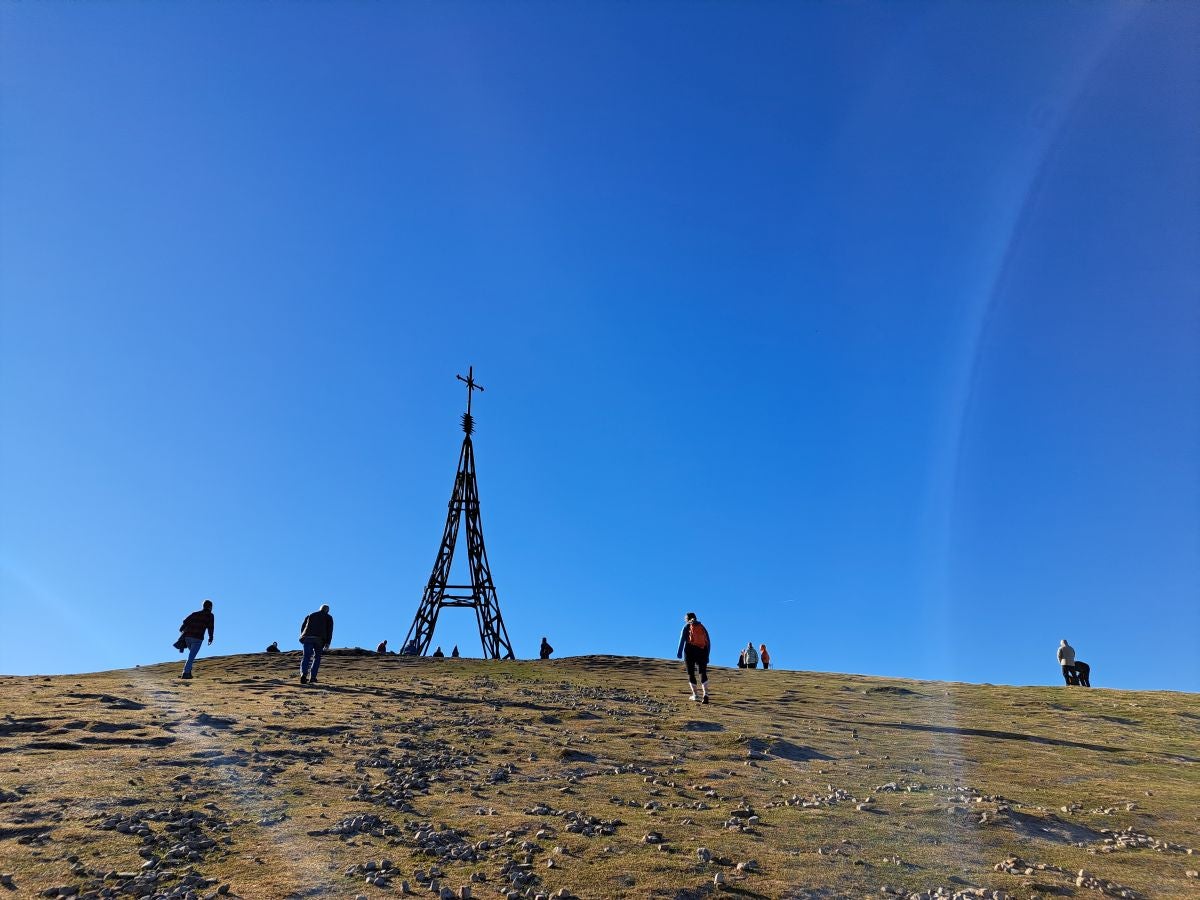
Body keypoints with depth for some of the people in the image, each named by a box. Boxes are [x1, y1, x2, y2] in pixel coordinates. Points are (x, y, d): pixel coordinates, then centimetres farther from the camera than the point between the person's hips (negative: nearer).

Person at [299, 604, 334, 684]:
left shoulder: (310, 615, 26)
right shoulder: (328, 618, 19)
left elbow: (302, 628, 18)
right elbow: (329, 631, 5)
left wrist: (303, 638, 23)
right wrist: (327, 643, 0)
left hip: (307, 638, 1)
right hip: (319, 640, -1)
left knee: (306, 657, -1)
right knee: (317, 657, 13)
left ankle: (303, 673, -26)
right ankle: (312, 677, 3)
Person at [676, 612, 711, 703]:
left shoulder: (687, 627, 8)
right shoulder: (702, 627, 18)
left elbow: (682, 639, -5)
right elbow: (708, 642, 14)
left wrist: (679, 652, -9)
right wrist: (706, 655, 18)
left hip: (690, 651, -2)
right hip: (702, 652, 2)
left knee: (691, 673, 10)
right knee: (703, 674, -1)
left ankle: (695, 695, 6)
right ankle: (705, 693, -20)